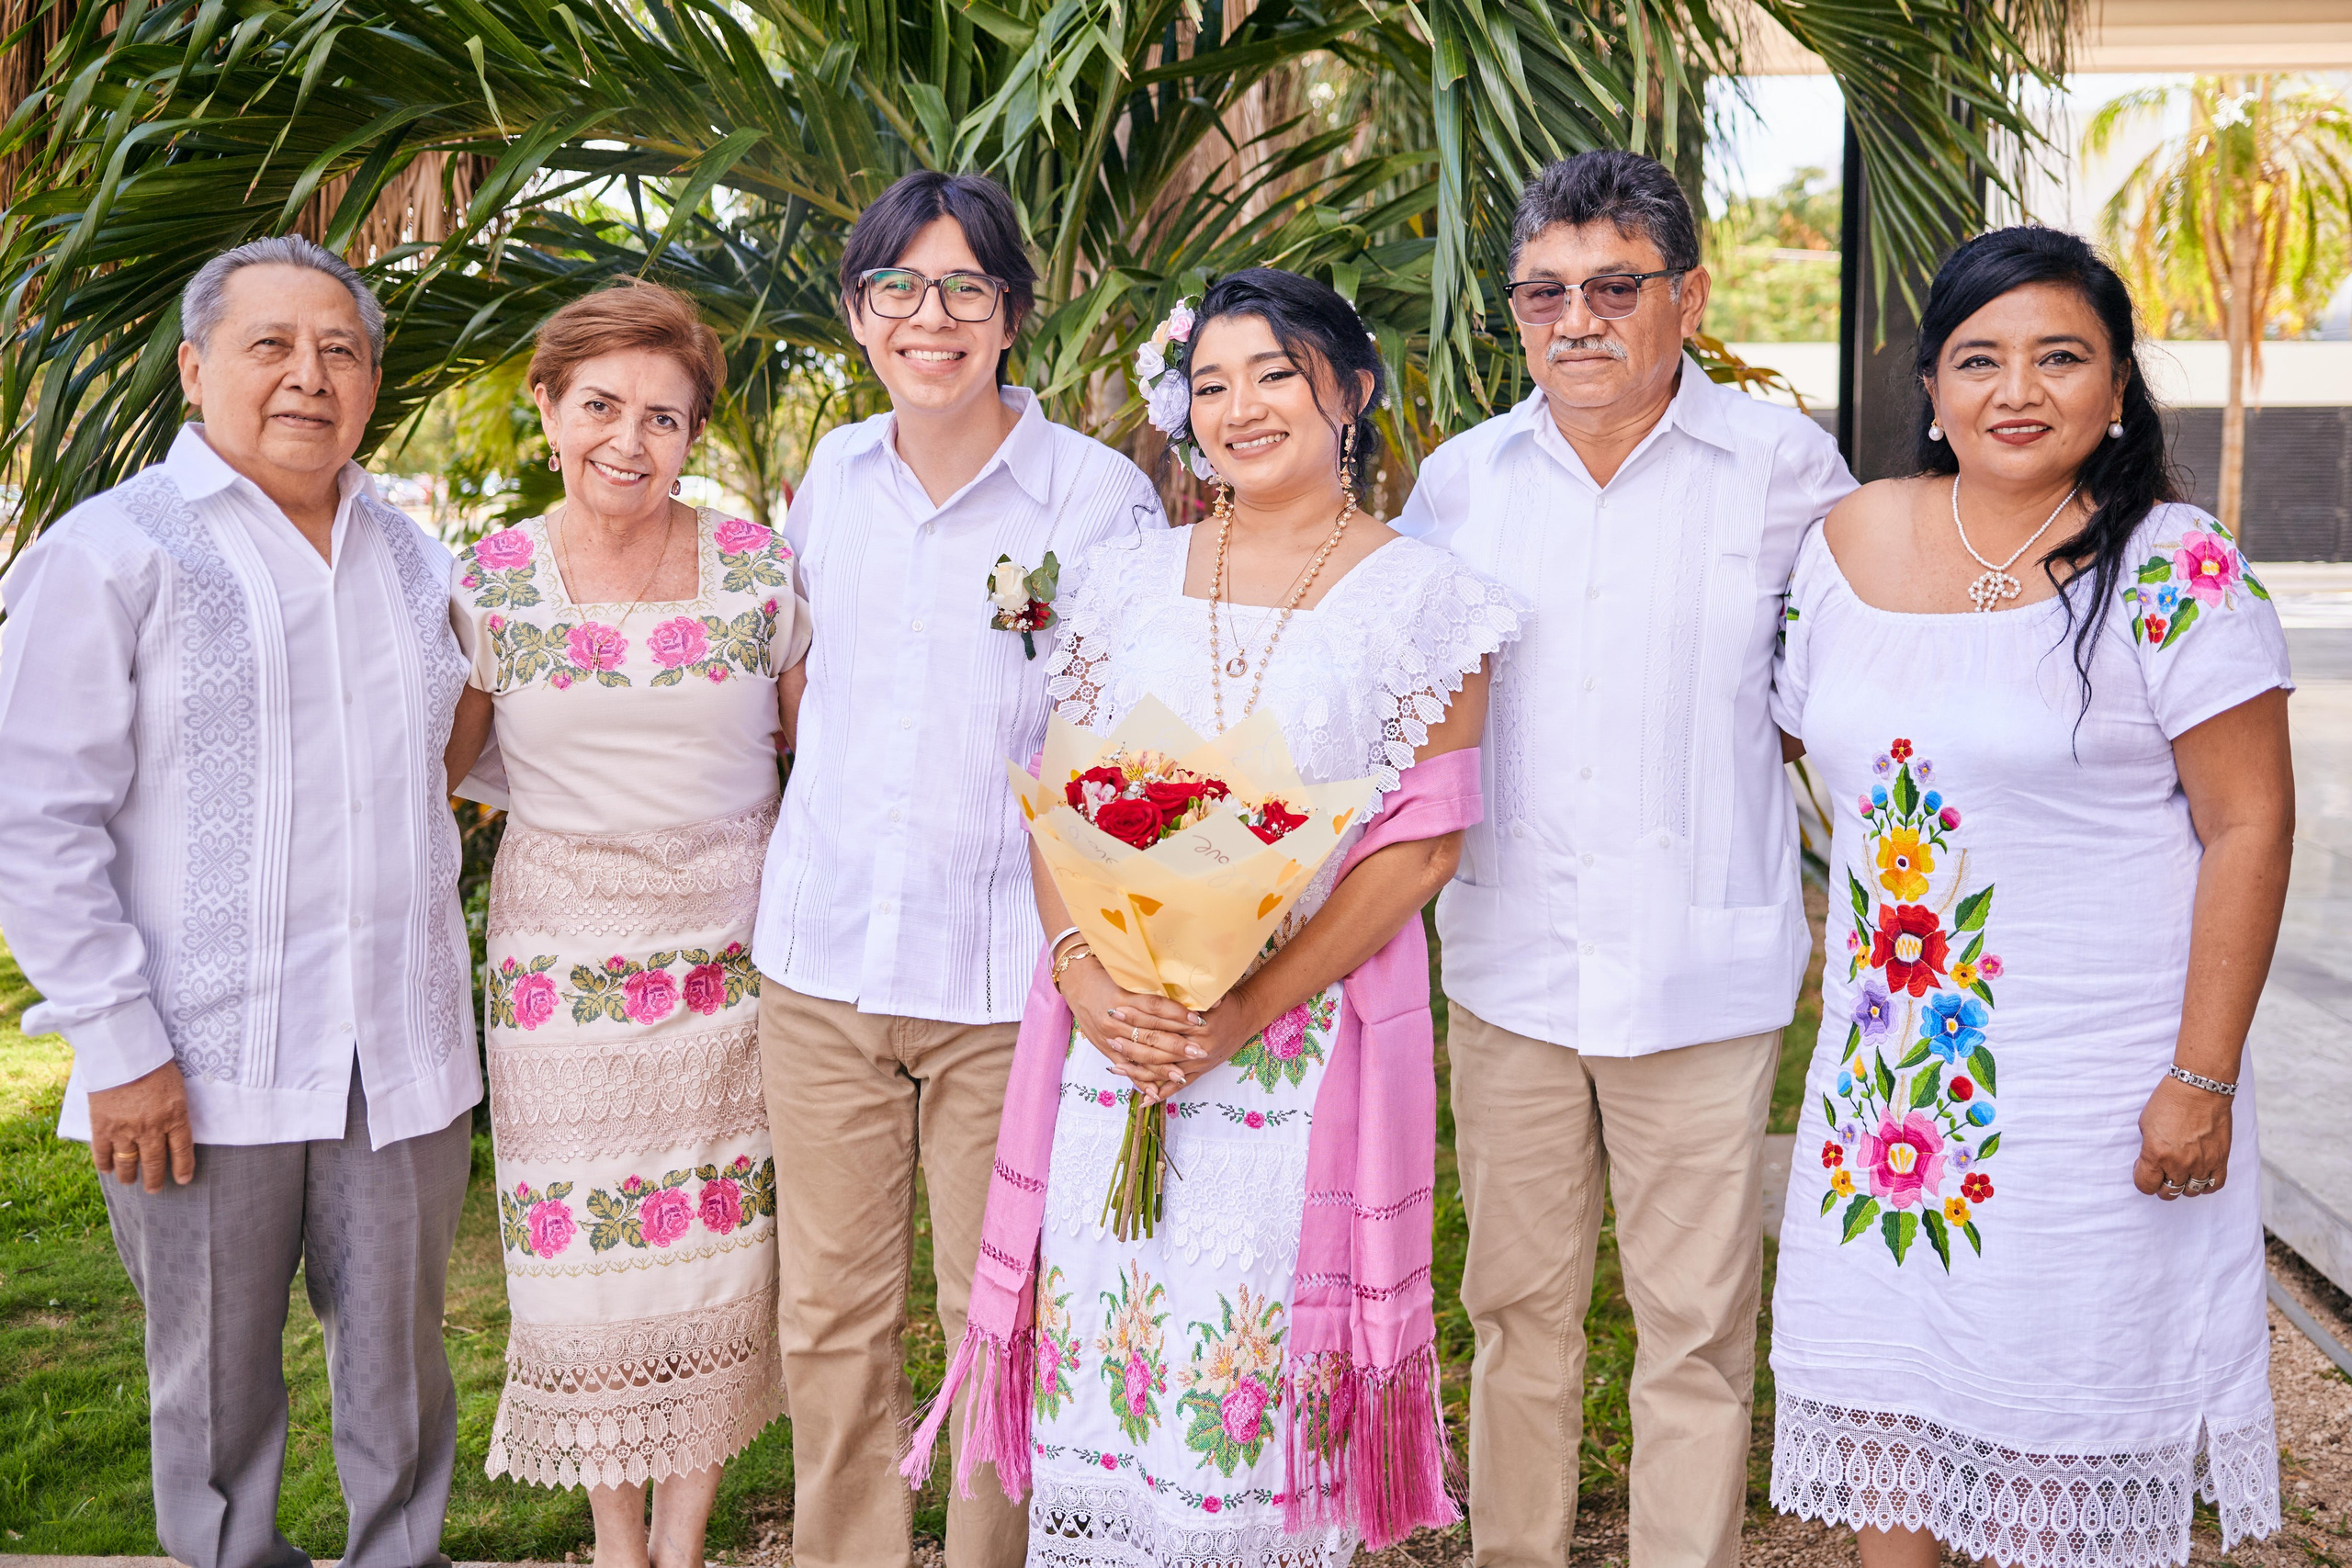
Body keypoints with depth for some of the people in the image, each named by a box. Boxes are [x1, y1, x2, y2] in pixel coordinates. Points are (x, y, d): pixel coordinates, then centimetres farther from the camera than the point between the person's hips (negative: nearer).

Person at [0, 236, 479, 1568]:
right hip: (202, 1068, -4)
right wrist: (117, 1044, -13)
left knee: (399, 1363, 13)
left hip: (404, 1055, 4)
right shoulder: (112, 550, -4)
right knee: (218, 1378, 9)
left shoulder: (413, 557, 13)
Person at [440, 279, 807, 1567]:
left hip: (731, 962, 0)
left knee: (718, 1261, 6)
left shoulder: (759, 567, -2)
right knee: (587, 1265, 6)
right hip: (561, 966, 0)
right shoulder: (490, 584, -2)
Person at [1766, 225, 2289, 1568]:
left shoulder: (2175, 571, -11)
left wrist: (2204, 1082, -13)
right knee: (1879, 1377, 12)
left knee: (2059, 1411, 6)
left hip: (2097, 1083, -4)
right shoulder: (1853, 541, 3)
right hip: (1886, 1060, 5)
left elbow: (2250, 828, -10)